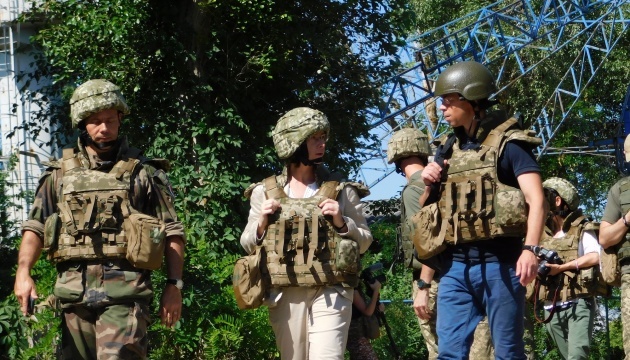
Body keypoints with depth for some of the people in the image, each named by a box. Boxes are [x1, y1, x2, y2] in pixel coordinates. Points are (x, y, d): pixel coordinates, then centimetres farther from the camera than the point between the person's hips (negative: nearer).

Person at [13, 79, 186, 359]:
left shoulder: (143, 173, 7)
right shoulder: (60, 174, 14)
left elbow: (172, 232, 6)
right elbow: (35, 227, 13)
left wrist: (174, 284, -2)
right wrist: (23, 272, -3)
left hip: (124, 290, -3)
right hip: (74, 288, 4)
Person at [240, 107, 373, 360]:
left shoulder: (341, 190, 5)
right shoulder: (265, 192, 7)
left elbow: (364, 241, 10)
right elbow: (248, 244, 13)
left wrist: (341, 222, -8)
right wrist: (262, 223, -6)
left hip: (330, 293, -2)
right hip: (285, 296, 2)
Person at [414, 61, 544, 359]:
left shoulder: (508, 144, -3)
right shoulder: (447, 150, 16)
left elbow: (535, 199, -13)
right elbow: (426, 210, 25)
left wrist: (530, 249, -27)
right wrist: (429, 186, 3)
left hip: (498, 262, -5)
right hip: (454, 265, 6)